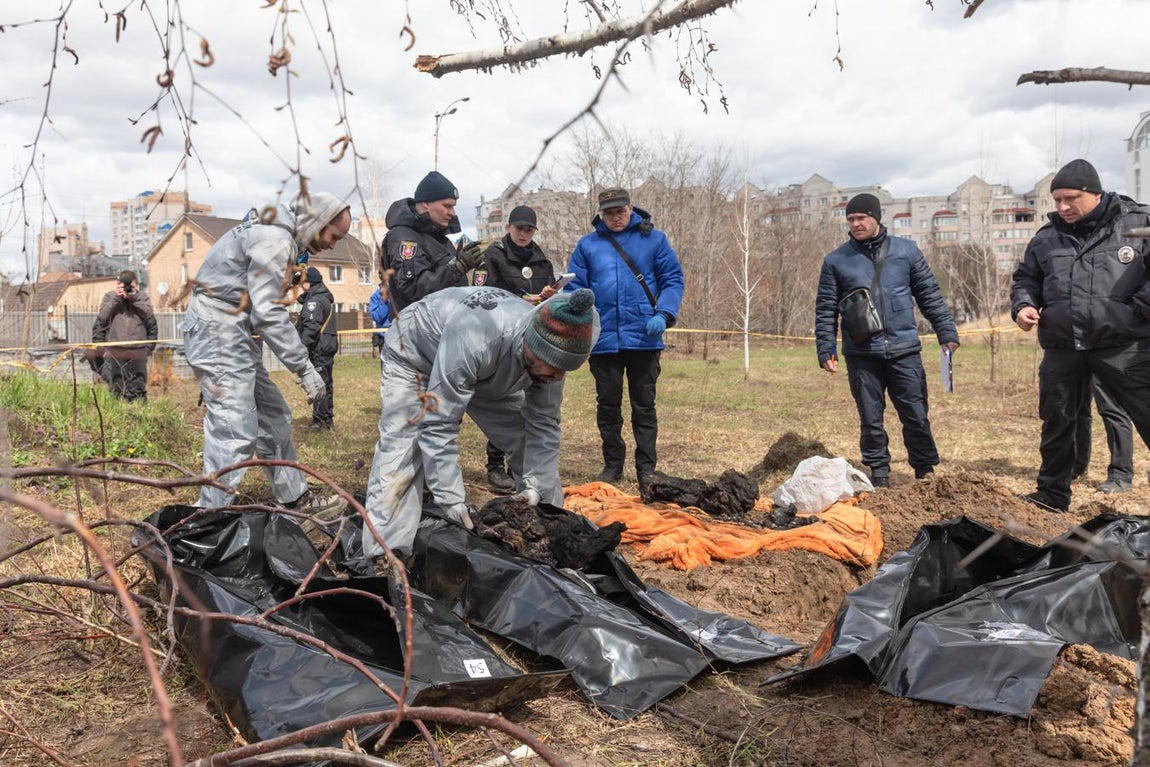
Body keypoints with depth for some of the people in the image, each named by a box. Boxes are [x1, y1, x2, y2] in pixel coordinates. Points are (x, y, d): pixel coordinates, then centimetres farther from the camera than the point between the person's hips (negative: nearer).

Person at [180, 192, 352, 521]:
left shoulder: (279, 234, 15)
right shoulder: (275, 240, -17)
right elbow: (268, 314, -23)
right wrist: (304, 368, -20)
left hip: (234, 336, 11)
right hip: (219, 335, -11)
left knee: (273, 418, 14)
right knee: (234, 432, -11)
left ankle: (296, 499, 23)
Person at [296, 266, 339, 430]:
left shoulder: (314, 301, -14)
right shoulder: (327, 297, 16)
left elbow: (311, 327, -23)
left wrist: (301, 346, -24)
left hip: (318, 348, -10)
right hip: (329, 346, 10)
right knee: (326, 383, 15)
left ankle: (320, 420, -5)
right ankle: (328, 418, 21)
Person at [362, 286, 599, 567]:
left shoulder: (548, 349, -26)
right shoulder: (473, 339, -47)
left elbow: (543, 426, -17)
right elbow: (437, 426, -43)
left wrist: (536, 486, -27)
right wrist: (451, 499, -44)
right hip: (414, 357, -5)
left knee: (532, 443, -2)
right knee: (401, 453, -23)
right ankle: (386, 558, -20)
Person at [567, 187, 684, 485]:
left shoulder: (654, 239, 4)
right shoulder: (587, 245, 8)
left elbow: (673, 279, 2)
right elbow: (574, 288, 6)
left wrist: (664, 314, -13)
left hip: (644, 338, -1)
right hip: (603, 339, 2)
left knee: (644, 406, 7)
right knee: (607, 406, 10)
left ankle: (647, 468, 16)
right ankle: (612, 466, 24)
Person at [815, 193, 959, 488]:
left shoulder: (907, 250, 7)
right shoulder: (836, 260, 5)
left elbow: (930, 295, 10)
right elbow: (825, 310, 6)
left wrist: (947, 333, 5)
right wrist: (826, 350, -1)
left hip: (904, 350, 1)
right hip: (861, 354, 0)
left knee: (917, 416, 4)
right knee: (871, 419, 6)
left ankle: (926, 472, 20)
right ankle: (879, 475, 19)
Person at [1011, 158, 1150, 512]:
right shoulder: (1046, 237, 12)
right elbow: (1025, 279, 21)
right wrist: (1023, 305, 2)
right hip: (1062, 348, 4)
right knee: (1056, 422, 14)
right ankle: (1052, 493, 29)